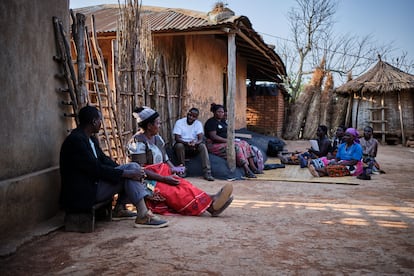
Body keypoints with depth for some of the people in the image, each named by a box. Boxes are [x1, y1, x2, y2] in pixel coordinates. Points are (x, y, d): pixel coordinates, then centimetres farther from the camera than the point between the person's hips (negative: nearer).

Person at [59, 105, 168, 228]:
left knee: (133, 167, 5)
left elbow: (104, 159, 13)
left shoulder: (91, 138, 11)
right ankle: (143, 215, -20)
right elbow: (96, 169, -23)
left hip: (94, 183, 10)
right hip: (81, 196, -10)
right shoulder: (76, 140, -19)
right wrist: (127, 173, -21)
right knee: (130, 171, -16)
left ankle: (119, 208, 7)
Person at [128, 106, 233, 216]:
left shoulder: (157, 138, 13)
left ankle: (210, 199, -39)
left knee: (184, 184, -20)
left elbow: (165, 159, 18)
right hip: (146, 181, -7)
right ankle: (210, 206, -42)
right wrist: (164, 179, -21)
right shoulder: (138, 141, -12)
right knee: (175, 192, -28)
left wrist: (173, 169, -4)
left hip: (162, 176, 7)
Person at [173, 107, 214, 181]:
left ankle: (207, 172, -33)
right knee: (179, 145, -35)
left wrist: (194, 143, -36)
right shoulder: (179, 122, -7)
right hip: (182, 145, -1)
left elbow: (201, 139, -13)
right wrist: (187, 143, -35)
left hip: (194, 147, 2)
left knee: (202, 145, -28)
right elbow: (177, 138, -16)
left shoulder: (198, 123, 0)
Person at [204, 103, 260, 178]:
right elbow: (213, 136, -20)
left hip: (225, 142, 9)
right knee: (236, 146, -29)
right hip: (215, 145, -9)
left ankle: (253, 167, -13)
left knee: (245, 144, -5)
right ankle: (247, 171, -34)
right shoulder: (211, 122, -9)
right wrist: (227, 140, -21)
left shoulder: (222, 122, 20)